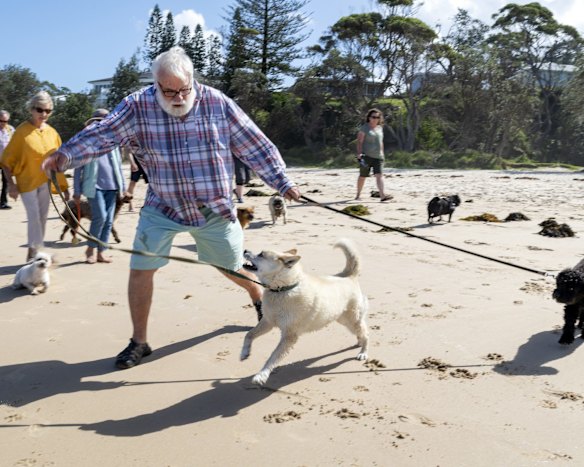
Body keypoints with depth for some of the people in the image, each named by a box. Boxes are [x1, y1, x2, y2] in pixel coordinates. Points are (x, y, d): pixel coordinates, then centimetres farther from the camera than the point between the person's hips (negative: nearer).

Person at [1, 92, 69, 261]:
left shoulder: (52, 132, 3)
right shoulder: (22, 131, -11)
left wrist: (64, 186, 9)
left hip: (45, 181, 5)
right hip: (27, 182, -5)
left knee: (42, 217, 10)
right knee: (34, 215, -11)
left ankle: (35, 252, 23)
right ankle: (34, 250, -4)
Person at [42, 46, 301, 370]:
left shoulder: (218, 103, -10)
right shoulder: (138, 107, -11)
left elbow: (255, 146, -5)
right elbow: (101, 134, -17)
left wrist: (282, 182, -4)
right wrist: (64, 155, -33)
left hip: (215, 210, 0)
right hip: (162, 209, 0)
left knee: (233, 268, 12)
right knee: (140, 269, -4)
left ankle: (262, 301, 46)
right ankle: (139, 342, 15)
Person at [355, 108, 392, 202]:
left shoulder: (380, 128, 15)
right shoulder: (364, 127, -3)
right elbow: (359, 141, -8)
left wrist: (382, 154, 20)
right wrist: (359, 153, -17)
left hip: (378, 156, 4)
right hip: (366, 156, -4)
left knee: (379, 175, -11)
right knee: (362, 176, 6)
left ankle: (383, 195, -21)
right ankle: (358, 195, 23)